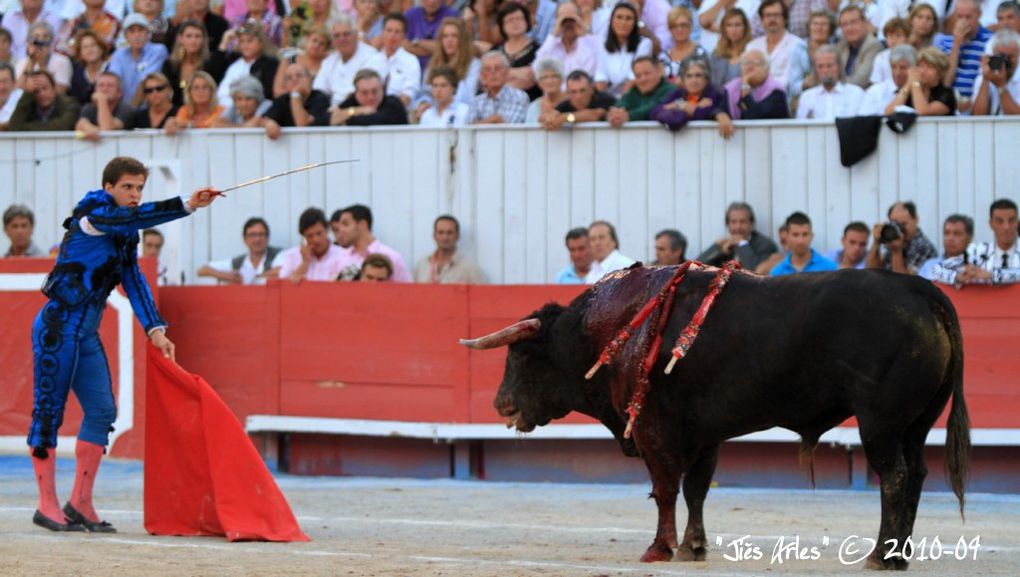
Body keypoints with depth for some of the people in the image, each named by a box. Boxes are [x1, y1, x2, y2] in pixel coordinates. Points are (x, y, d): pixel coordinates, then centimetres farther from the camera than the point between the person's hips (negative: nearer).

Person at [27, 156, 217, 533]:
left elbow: (134, 280, 9)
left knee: (102, 410, 4)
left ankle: (80, 502, 10)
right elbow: (137, 217, -28)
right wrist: (187, 205, -38)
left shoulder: (126, 234, 14)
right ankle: (47, 504, 1)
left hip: (87, 333, 8)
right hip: (57, 327, -8)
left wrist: (155, 330, -2)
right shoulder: (92, 216, -11)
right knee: (49, 410, -3)